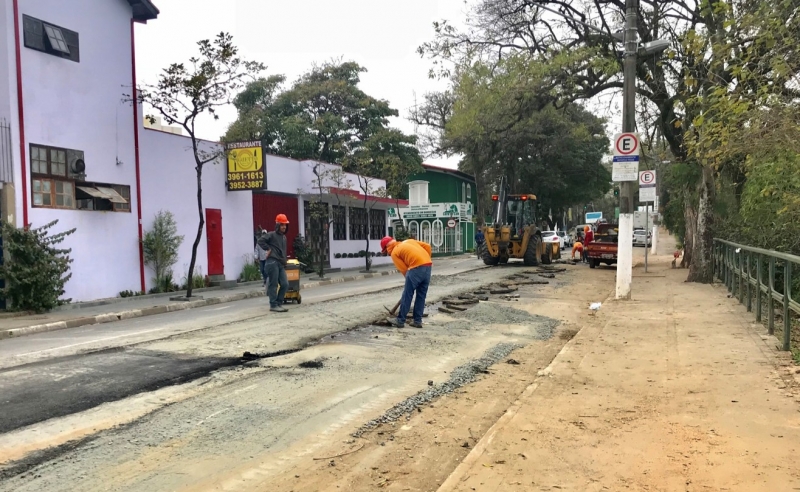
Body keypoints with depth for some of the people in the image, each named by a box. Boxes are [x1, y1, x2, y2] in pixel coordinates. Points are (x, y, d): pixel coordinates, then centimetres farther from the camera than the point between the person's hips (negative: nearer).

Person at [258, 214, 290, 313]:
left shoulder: (284, 237, 20)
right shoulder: (272, 234, -5)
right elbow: (260, 240, -15)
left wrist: (285, 264, 19)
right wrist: (268, 249, -11)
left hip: (281, 264, 8)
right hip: (273, 263, -8)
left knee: (285, 284, 4)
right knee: (273, 285, -4)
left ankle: (279, 303, 15)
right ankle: (273, 305, 2)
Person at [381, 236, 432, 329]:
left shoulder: (394, 252, 9)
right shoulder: (408, 241, 27)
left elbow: (404, 270, 4)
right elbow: (427, 246, 18)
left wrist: (409, 280, 16)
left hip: (416, 268, -7)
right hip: (428, 265, 7)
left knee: (407, 295, 3)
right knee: (421, 296, 13)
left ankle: (400, 320, 9)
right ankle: (418, 321, 16)